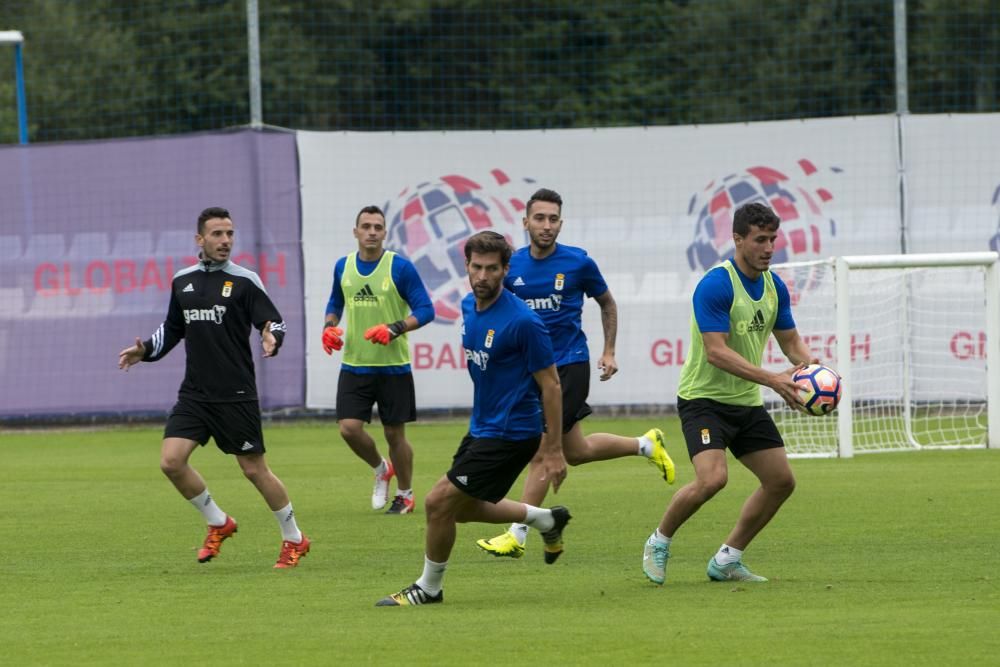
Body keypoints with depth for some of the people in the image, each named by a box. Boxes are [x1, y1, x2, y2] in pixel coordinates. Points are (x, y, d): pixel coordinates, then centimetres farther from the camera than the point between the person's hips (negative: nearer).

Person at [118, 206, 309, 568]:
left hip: (236, 395, -4)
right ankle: (218, 524, 13)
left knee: (254, 469, 0)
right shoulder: (182, 281, 9)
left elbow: (274, 321, -8)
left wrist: (272, 338, -30)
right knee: (171, 461, -9)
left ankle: (294, 539, 19)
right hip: (194, 393, 5)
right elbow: (172, 329, 21)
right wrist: (145, 351, 6)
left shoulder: (244, 281, -5)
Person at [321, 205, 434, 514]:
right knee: (349, 428, -8)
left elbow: (425, 310, -9)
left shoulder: (400, 267, -9)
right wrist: (330, 326, 2)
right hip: (354, 365, 3)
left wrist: (394, 329, -23)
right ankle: (381, 469, 22)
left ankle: (405, 495, 25)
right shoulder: (343, 266, 5)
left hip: (393, 366, -3)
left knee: (394, 433, 4)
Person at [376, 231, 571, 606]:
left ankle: (429, 587, 11)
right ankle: (546, 519, 35)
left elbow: (550, 385, -17)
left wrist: (553, 450, -17)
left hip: (508, 434, -9)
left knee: (440, 502, -8)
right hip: (481, 429, 9)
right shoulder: (469, 307, 4)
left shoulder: (522, 321, -21)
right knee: (462, 508, 19)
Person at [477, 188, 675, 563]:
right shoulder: (512, 267, 1)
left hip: (569, 366, -5)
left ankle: (518, 535, -8)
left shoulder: (578, 262, -7)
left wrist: (609, 352, 5)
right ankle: (646, 445, 40)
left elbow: (607, 303, 9)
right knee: (575, 451, 14)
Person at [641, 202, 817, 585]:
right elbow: (716, 351, -26)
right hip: (703, 399, -8)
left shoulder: (774, 286, 5)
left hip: (746, 402, 8)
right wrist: (772, 380, -33)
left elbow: (791, 342, 13)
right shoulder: (715, 286, -20)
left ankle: (727, 560, 17)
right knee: (712, 478, -26)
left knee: (781, 481, 4)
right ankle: (659, 543, -1)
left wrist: (810, 366, -11)